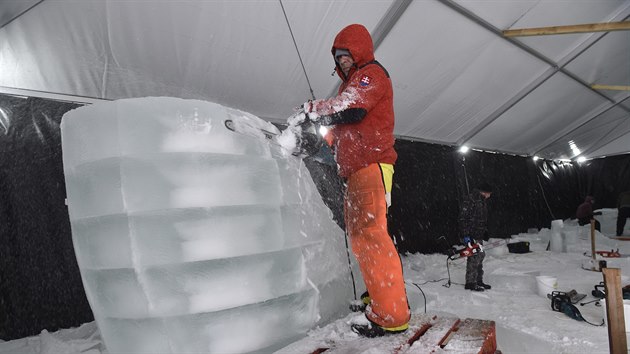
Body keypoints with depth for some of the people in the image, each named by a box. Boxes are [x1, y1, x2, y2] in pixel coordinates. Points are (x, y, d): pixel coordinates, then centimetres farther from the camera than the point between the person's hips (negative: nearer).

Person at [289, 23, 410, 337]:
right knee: (359, 237, 10)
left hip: (371, 164, -10)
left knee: (371, 234, -17)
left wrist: (309, 111, -13)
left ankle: (392, 316, -12)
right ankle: (380, 300, 21)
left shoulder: (372, 73, 0)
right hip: (355, 169, 10)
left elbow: (350, 108, -19)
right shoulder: (352, 83, 29)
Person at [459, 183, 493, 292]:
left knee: (480, 256, 15)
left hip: (478, 235, 10)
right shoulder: (470, 200, -16)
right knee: (474, 257, -8)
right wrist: (465, 235, -23)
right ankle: (470, 283, 2)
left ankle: (478, 281, 26)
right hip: (471, 236, -10)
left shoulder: (482, 201, 16)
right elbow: (463, 218, -20)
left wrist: (485, 230, 18)